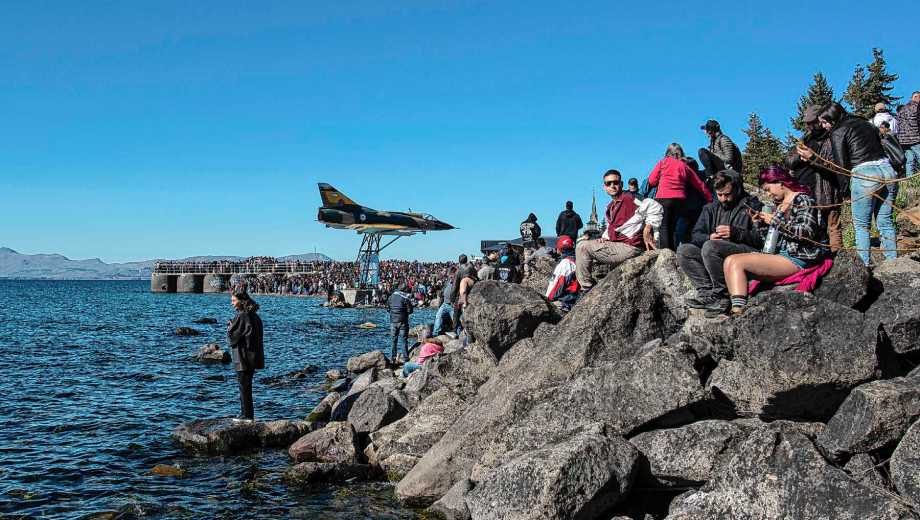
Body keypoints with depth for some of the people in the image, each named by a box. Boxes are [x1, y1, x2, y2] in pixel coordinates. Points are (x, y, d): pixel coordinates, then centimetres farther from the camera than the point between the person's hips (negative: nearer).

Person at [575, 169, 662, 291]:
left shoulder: (629, 199, -11)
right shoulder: (610, 207, 17)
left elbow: (655, 207, -20)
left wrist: (647, 230, -21)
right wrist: (605, 238, 8)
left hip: (628, 248, -10)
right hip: (616, 245, 10)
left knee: (582, 247, -14)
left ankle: (586, 289, -8)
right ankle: (585, 288, 15)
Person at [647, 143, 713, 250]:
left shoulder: (662, 162, 10)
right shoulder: (685, 166, 16)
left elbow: (651, 181, 8)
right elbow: (700, 185, 17)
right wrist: (710, 199, 21)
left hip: (663, 198, -2)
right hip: (680, 199, 3)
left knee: (664, 227, -4)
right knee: (675, 228, 10)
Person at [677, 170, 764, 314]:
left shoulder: (751, 206, 5)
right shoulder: (710, 208, 21)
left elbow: (761, 238, -7)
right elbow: (695, 235, 12)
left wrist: (735, 233, -19)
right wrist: (709, 237, -11)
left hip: (747, 252, -6)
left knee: (710, 247, -32)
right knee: (683, 250, -13)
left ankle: (722, 295, -24)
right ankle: (706, 290, -23)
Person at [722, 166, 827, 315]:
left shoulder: (803, 200, -2)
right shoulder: (779, 205, 21)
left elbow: (807, 232, -18)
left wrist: (775, 220, -10)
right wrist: (761, 223, 6)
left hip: (797, 258, -9)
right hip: (777, 255, 9)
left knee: (736, 262, -21)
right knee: (729, 261, -8)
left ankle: (739, 312, -26)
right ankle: (736, 309, -21)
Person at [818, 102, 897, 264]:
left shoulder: (838, 132, 0)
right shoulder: (866, 124, 20)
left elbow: (841, 165, -4)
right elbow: (881, 146, 20)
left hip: (864, 174, -6)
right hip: (887, 170, 6)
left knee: (861, 225, 4)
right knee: (885, 222, 12)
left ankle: (864, 265, 1)